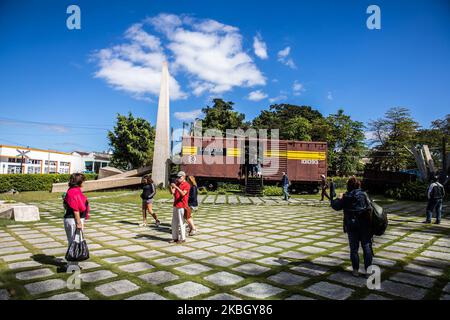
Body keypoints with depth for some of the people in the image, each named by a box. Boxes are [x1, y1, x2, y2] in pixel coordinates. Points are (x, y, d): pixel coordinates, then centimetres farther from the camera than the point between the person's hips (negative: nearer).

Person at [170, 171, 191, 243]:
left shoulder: (187, 185, -8)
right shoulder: (177, 184, 15)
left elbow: (183, 194, -23)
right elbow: (172, 192, 6)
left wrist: (176, 187, -29)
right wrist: (171, 186, -13)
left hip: (182, 206, -8)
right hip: (175, 205, 8)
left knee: (181, 223, -5)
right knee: (174, 222, 10)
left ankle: (182, 238, 4)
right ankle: (175, 237, 18)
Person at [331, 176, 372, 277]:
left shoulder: (345, 197, -5)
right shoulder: (363, 195, -7)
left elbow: (335, 206, 2)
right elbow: (369, 206, -13)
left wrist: (339, 198, 18)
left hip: (351, 226, 0)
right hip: (364, 224, 0)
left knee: (354, 248, 8)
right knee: (366, 246, 11)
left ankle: (355, 270, 13)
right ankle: (368, 268, 13)